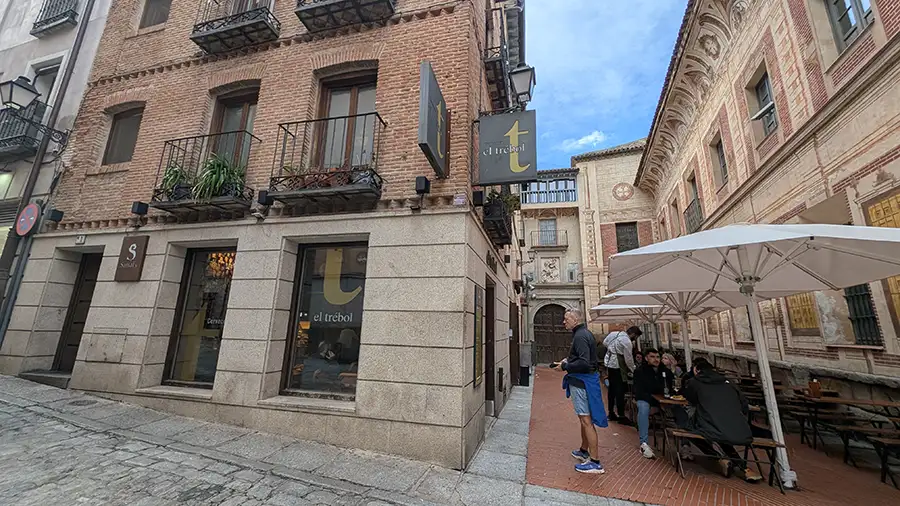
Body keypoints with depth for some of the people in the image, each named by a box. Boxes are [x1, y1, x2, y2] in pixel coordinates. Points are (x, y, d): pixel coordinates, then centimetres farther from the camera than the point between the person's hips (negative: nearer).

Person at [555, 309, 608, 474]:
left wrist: (565, 366, -18)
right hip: (585, 381, 11)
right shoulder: (585, 333, 13)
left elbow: (584, 363, -27)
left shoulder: (580, 336, -20)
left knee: (586, 420, -3)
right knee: (585, 419, 21)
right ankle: (584, 451, 36)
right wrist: (568, 360, 11)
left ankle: (595, 463, 5)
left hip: (581, 382, -11)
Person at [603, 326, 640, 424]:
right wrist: (633, 370, 2)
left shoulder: (614, 333, 6)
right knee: (620, 390, -2)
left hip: (608, 363, 9)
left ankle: (611, 413, 25)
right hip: (617, 366, -9)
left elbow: (605, 343, 16)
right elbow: (629, 358, -12)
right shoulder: (627, 341, -17)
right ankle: (621, 416, 4)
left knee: (612, 388, 15)